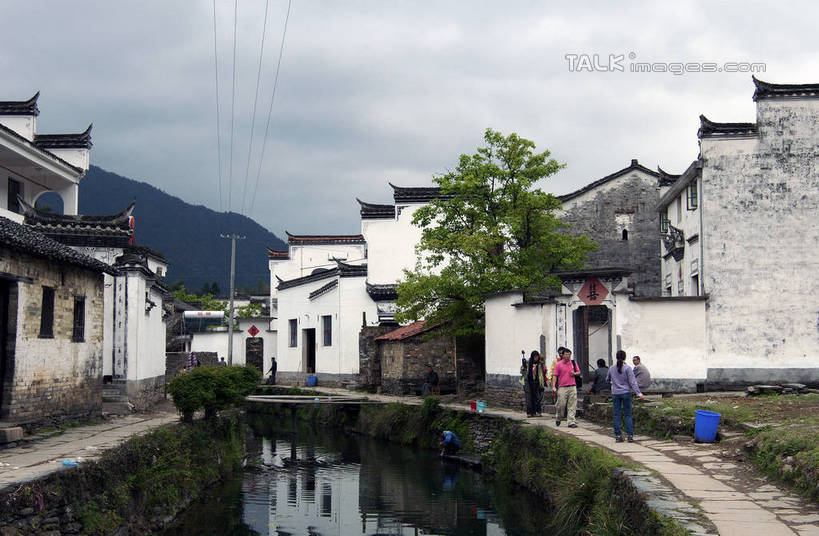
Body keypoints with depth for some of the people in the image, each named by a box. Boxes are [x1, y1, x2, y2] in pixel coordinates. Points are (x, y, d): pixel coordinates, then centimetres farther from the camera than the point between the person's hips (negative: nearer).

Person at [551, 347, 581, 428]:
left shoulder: (573, 363, 12)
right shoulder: (558, 364, 2)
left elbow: (578, 372, 22)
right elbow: (555, 376, 0)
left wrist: (574, 373, -1)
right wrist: (553, 386, -9)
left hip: (572, 387, 3)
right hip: (562, 387, -3)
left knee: (572, 406, -2)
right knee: (561, 404, -4)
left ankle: (571, 422, 0)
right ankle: (558, 418, 21)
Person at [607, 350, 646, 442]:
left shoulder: (612, 369, 4)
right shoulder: (627, 368, -6)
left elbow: (608, 380, 20)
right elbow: (633, 382, -11)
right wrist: (639, 393, -13)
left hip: (615, 394, 2)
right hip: (626, 393, -2)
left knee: (617, 415, 5)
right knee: (628, 415, 2)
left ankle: (618, 436, 3)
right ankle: (630, 435, -4)